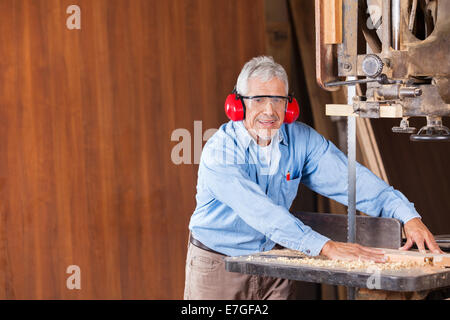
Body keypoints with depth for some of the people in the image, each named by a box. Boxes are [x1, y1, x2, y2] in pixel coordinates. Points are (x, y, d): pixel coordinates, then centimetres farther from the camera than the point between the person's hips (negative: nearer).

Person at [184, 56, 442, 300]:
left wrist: (409, 217, -26)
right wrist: (326, 247, -44)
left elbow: (350, 178, -12)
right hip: (218, 265, -4)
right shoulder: (220, 152, -23)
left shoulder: (302, 139, -6)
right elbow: (262, 212, -35)